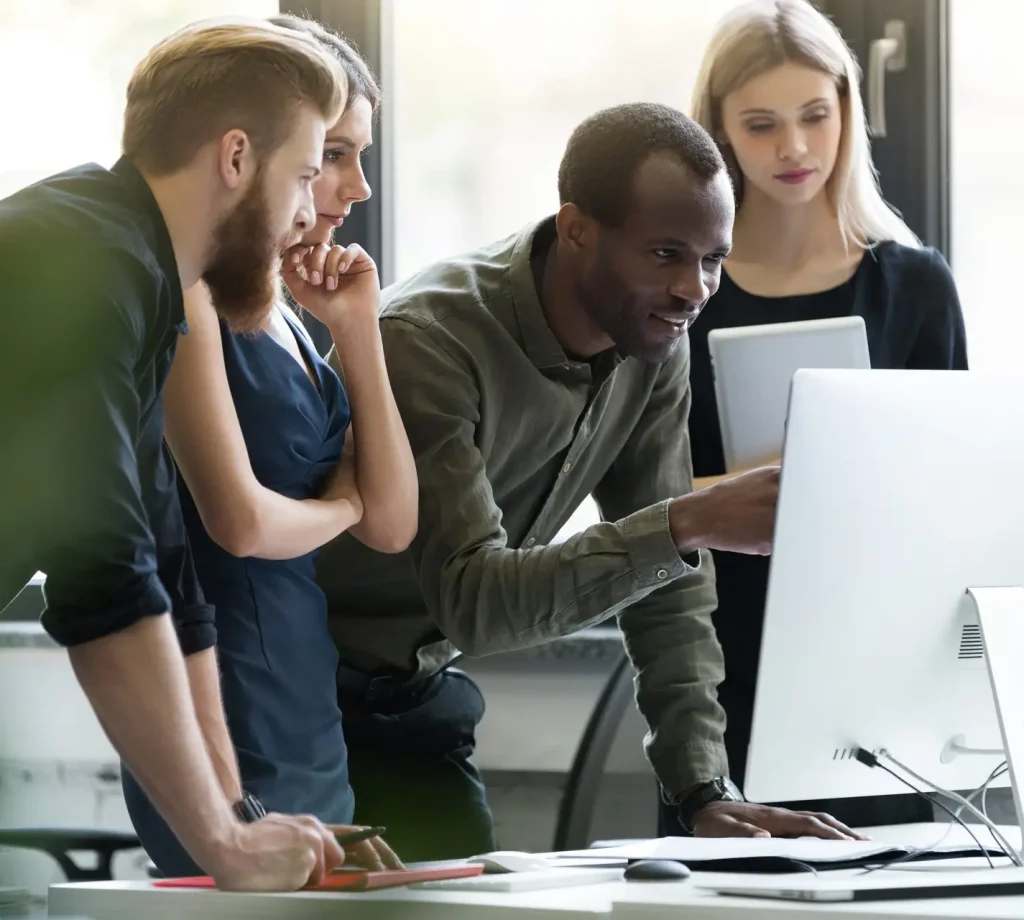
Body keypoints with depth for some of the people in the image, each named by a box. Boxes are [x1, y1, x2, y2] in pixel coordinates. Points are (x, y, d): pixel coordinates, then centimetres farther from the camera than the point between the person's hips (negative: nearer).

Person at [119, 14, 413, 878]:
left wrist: (360, 334, 3)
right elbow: (240, 520, -20)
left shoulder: (289, 321, 15)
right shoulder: (190, 296, -10)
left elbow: (393, 523, 10)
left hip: (312, 734, 8)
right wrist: (340, 505, 0)